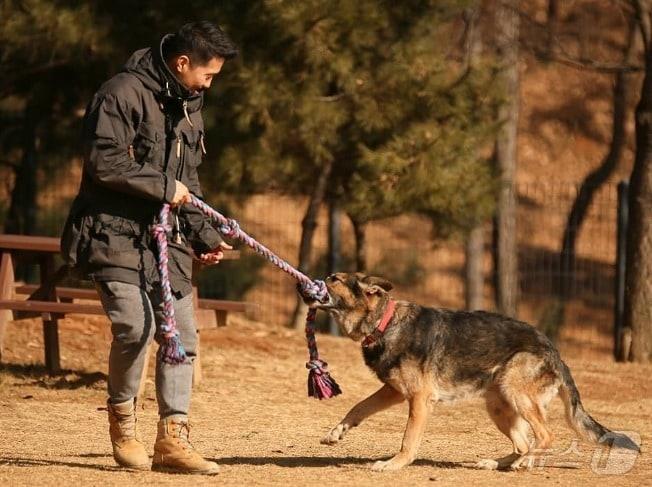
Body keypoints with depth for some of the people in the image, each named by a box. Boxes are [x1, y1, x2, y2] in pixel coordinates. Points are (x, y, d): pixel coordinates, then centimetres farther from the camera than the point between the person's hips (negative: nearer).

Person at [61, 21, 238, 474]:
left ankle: (173, 440, 2)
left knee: (182, 332, 0)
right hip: (116, 230, -8)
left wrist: (203, 235, 19)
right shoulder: (123, 94, -11)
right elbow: (104, 163, -20)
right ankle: (122, 415, 4)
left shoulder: (188, 107, 18)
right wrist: (163, 186, -12)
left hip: (166, 236, 8)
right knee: (135, 325, -21)